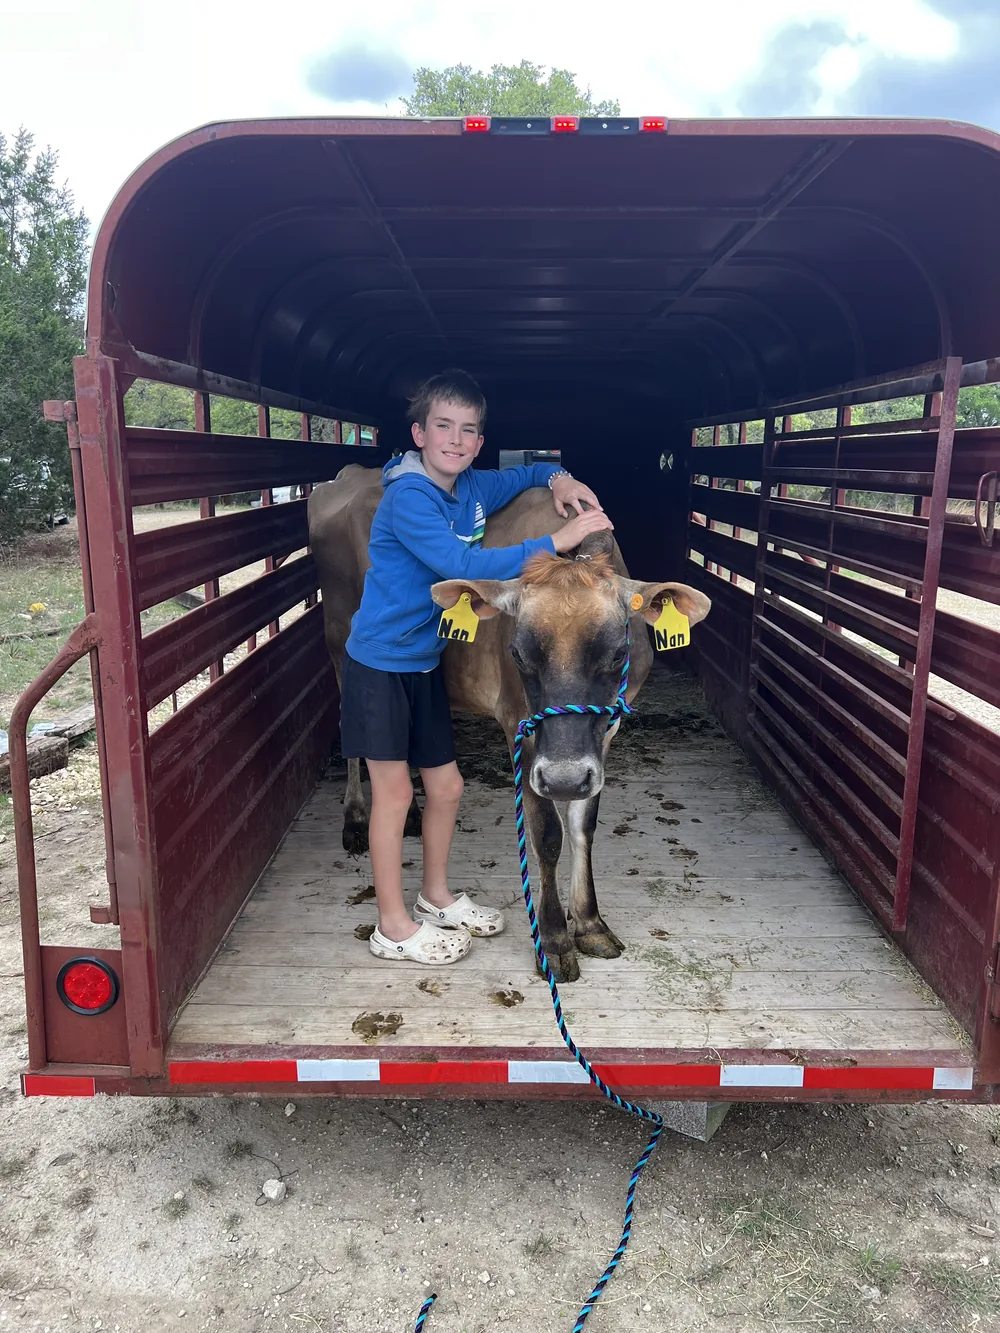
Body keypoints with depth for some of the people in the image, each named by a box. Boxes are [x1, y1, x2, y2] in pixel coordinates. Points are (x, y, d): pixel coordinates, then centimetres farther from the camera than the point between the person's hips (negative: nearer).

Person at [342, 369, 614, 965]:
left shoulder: (474, 488, 2)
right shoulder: (408, 497, -22)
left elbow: (526, 474, 21)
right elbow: (464, 566, -32)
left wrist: (559, 479, -2)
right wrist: (556, 541, -30)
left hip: (426, 661, 7)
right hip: (379, 663, -7)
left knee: (447, 787, 14)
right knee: (394, 791, 2)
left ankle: (436, 897, 36)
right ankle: (393, 927, 18)